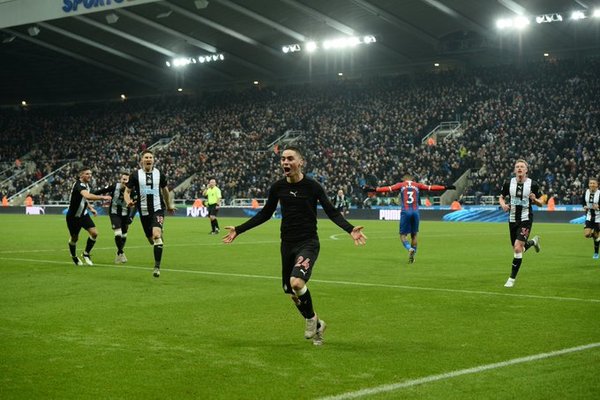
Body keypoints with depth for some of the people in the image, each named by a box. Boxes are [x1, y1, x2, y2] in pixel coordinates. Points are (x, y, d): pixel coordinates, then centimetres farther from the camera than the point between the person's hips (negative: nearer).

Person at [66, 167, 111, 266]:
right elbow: (87, 196, -46)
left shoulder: (86, 184, 3)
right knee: (74, 238, 7)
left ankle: (86, 254, 10)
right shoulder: (79, 185, -26)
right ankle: (74, 257, 34)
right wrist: (102, 197, -51)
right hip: (73, 216, -7)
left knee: (94, 233, -9)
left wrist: (90, 208, 9)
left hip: (83, 214, 7)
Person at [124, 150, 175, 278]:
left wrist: (169, 205, 28)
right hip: (144, 211, 2)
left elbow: (165, 190, 19)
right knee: (151, 238, 9)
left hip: (158, 209, -2)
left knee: (157, 235, -22)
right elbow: (127, 191, 3)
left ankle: (157, 266, -19)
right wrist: (128, 201, -18)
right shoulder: (135, 175, 1)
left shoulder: (159, 174, 4)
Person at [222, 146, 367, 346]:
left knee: (296, 282, -27)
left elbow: (332, 212, -7)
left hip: (308, 243, -5)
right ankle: (317, 325, 32)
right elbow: (264, 214, 14)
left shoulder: (312, 186, -10)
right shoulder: (277, 187, 2)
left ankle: (311, 319, 2)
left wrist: (350, 229, -24)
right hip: (287, 244, 5)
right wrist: (238, 230, 11)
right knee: (290, 290, 9)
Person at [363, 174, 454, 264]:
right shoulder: (417, 185, 13)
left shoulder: (401, 185, 9)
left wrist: (374, 189, -1)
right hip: (415, 212, 2)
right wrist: (446, 187, 19)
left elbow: (388, 188, 0)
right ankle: (413, 255, 13)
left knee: (403, 235, 3)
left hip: (405, 212, -2)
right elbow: (431, 188, 13)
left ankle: (410, 249, -24)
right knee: (414, 235, 14)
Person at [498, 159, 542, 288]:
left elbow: (540, 203, 3)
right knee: (516, 248, 13)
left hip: (526, 219, -4)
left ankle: (512, 278, -5)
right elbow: (501, 197, 12)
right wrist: (503, 204, -10)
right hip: (512, 219, 4)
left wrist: (535, 199, -20)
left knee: (518, 248, -16)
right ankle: (533, 241, 48)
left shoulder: (533, 184, -6)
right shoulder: (508, 183, -2)